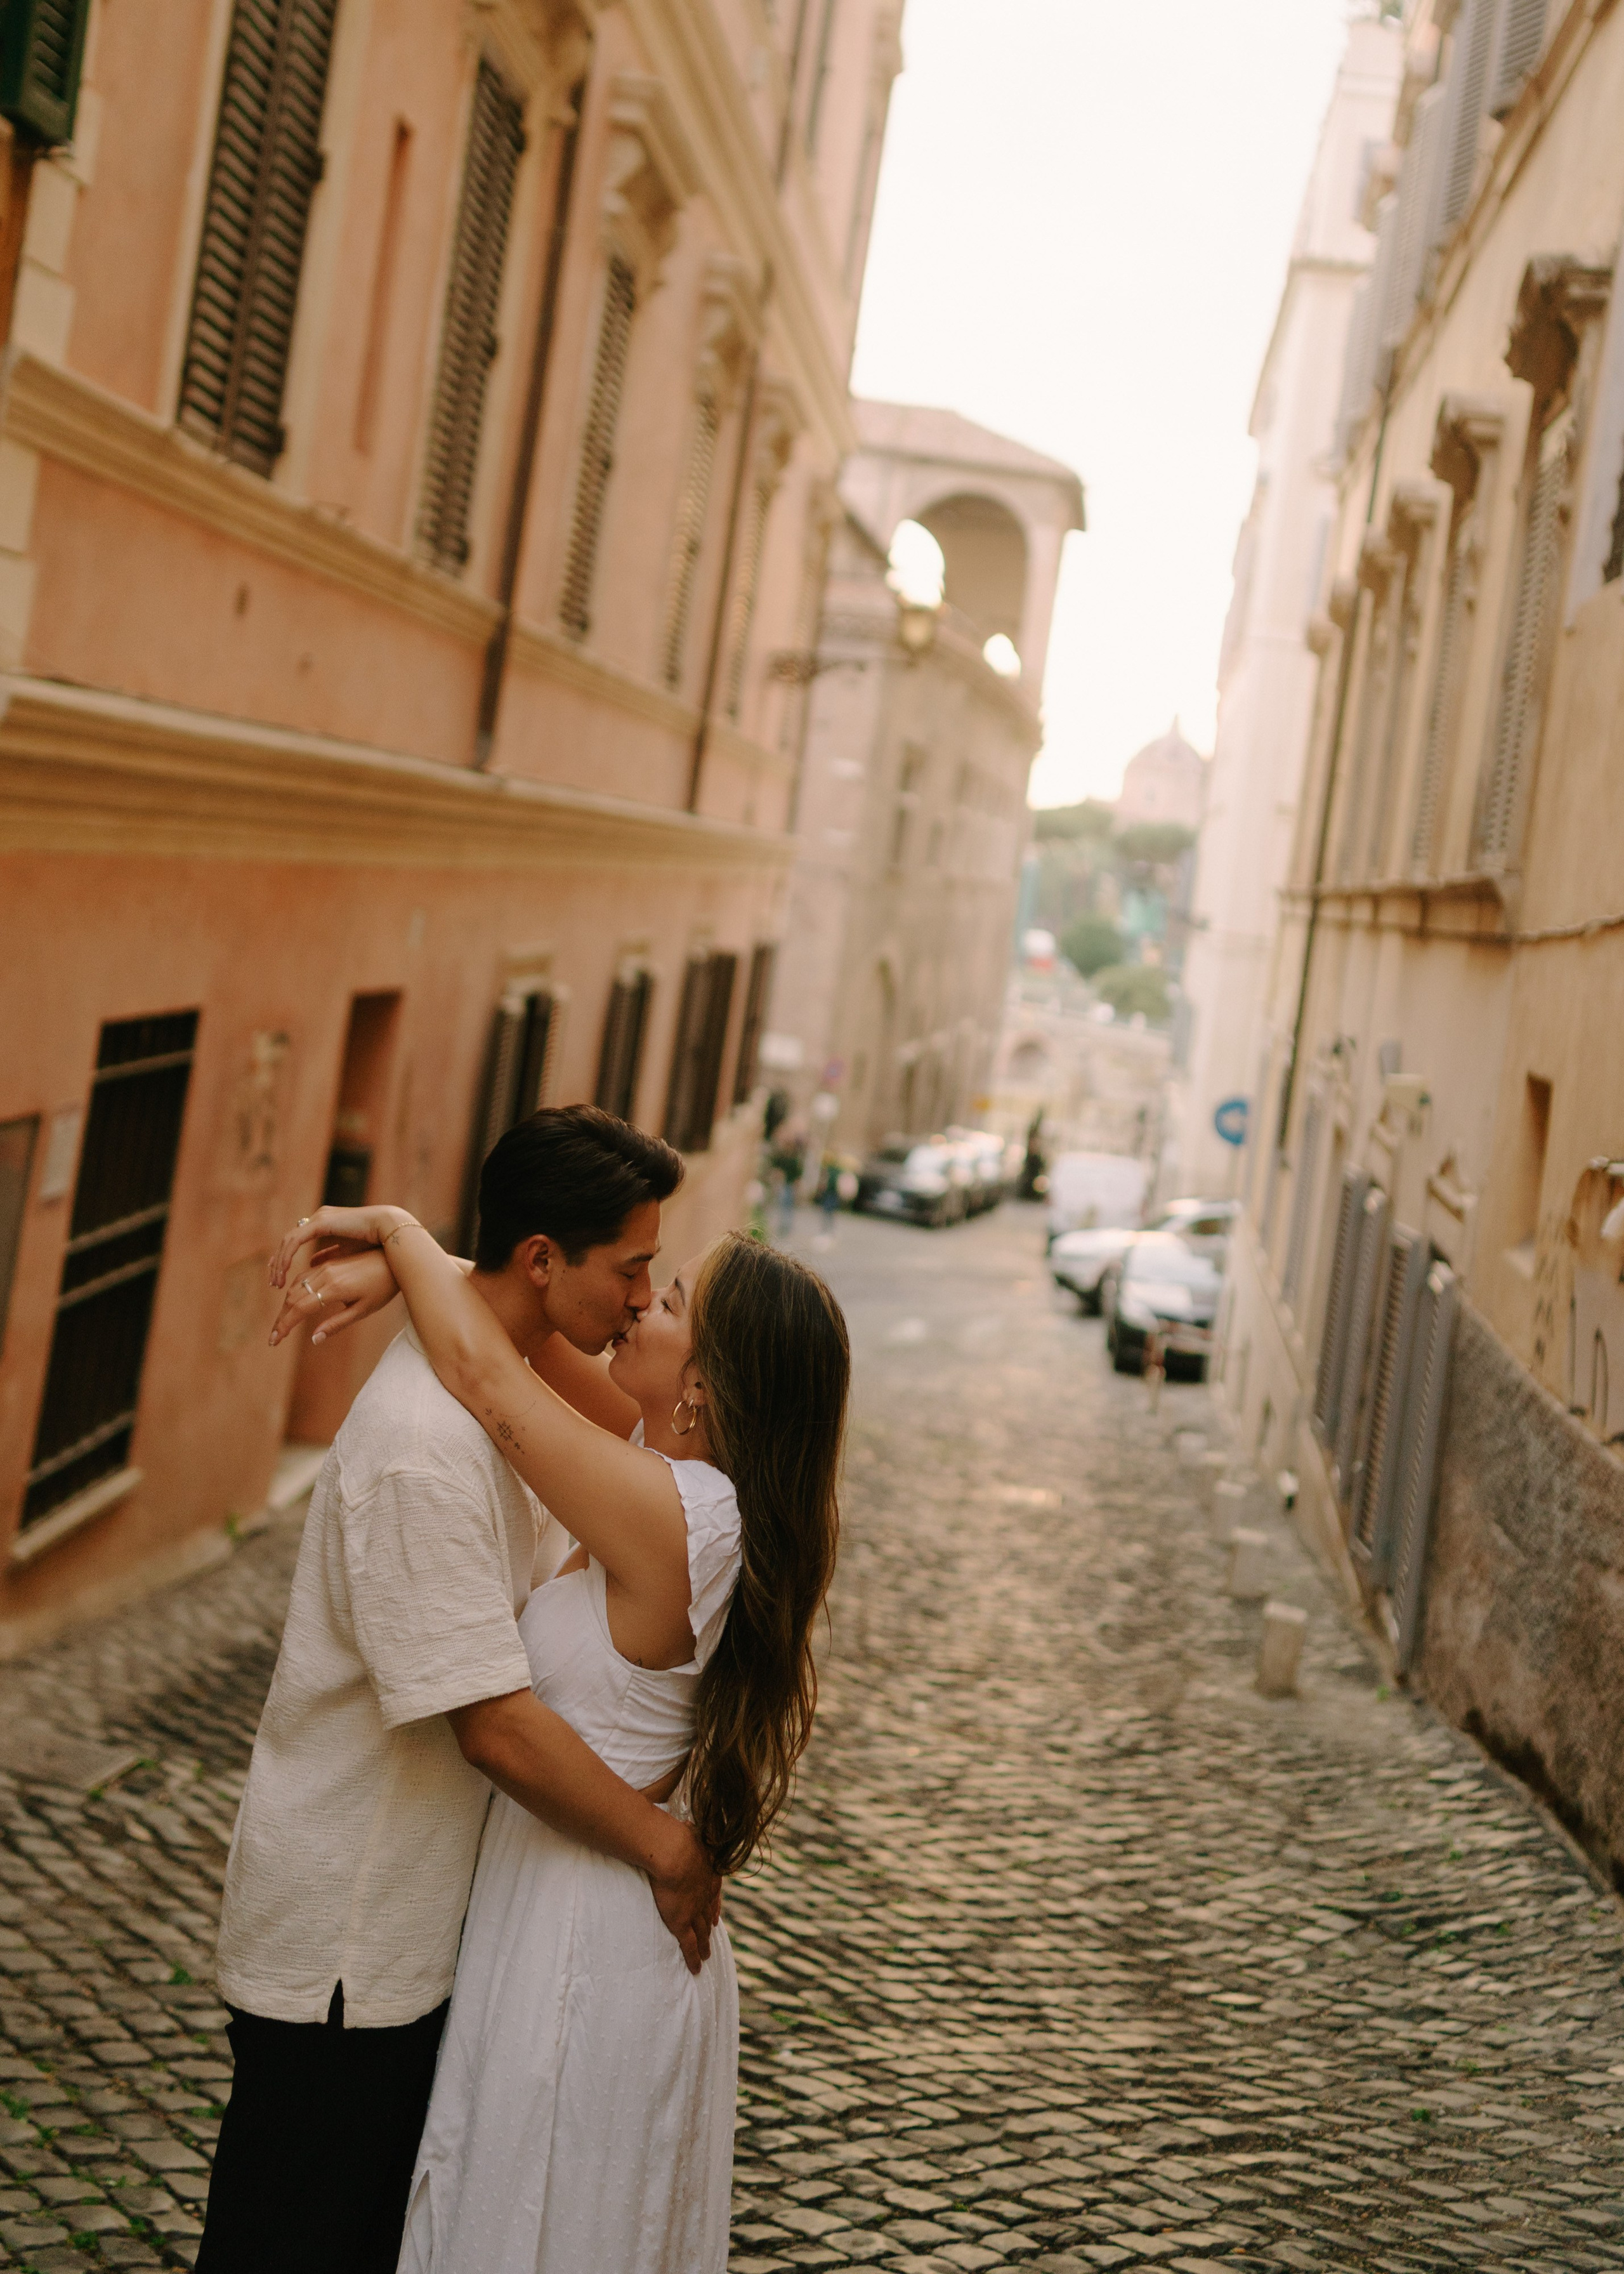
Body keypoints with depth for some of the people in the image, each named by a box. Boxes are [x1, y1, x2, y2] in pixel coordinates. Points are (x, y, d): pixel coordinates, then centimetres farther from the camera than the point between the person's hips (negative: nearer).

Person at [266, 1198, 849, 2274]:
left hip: (583, 1941, -9)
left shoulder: (669, 1516, -27)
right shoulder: (699, 1493, -1)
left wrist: (394, 1225, -9)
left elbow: (484, 1371, -23)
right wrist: (389, 1267, -5)